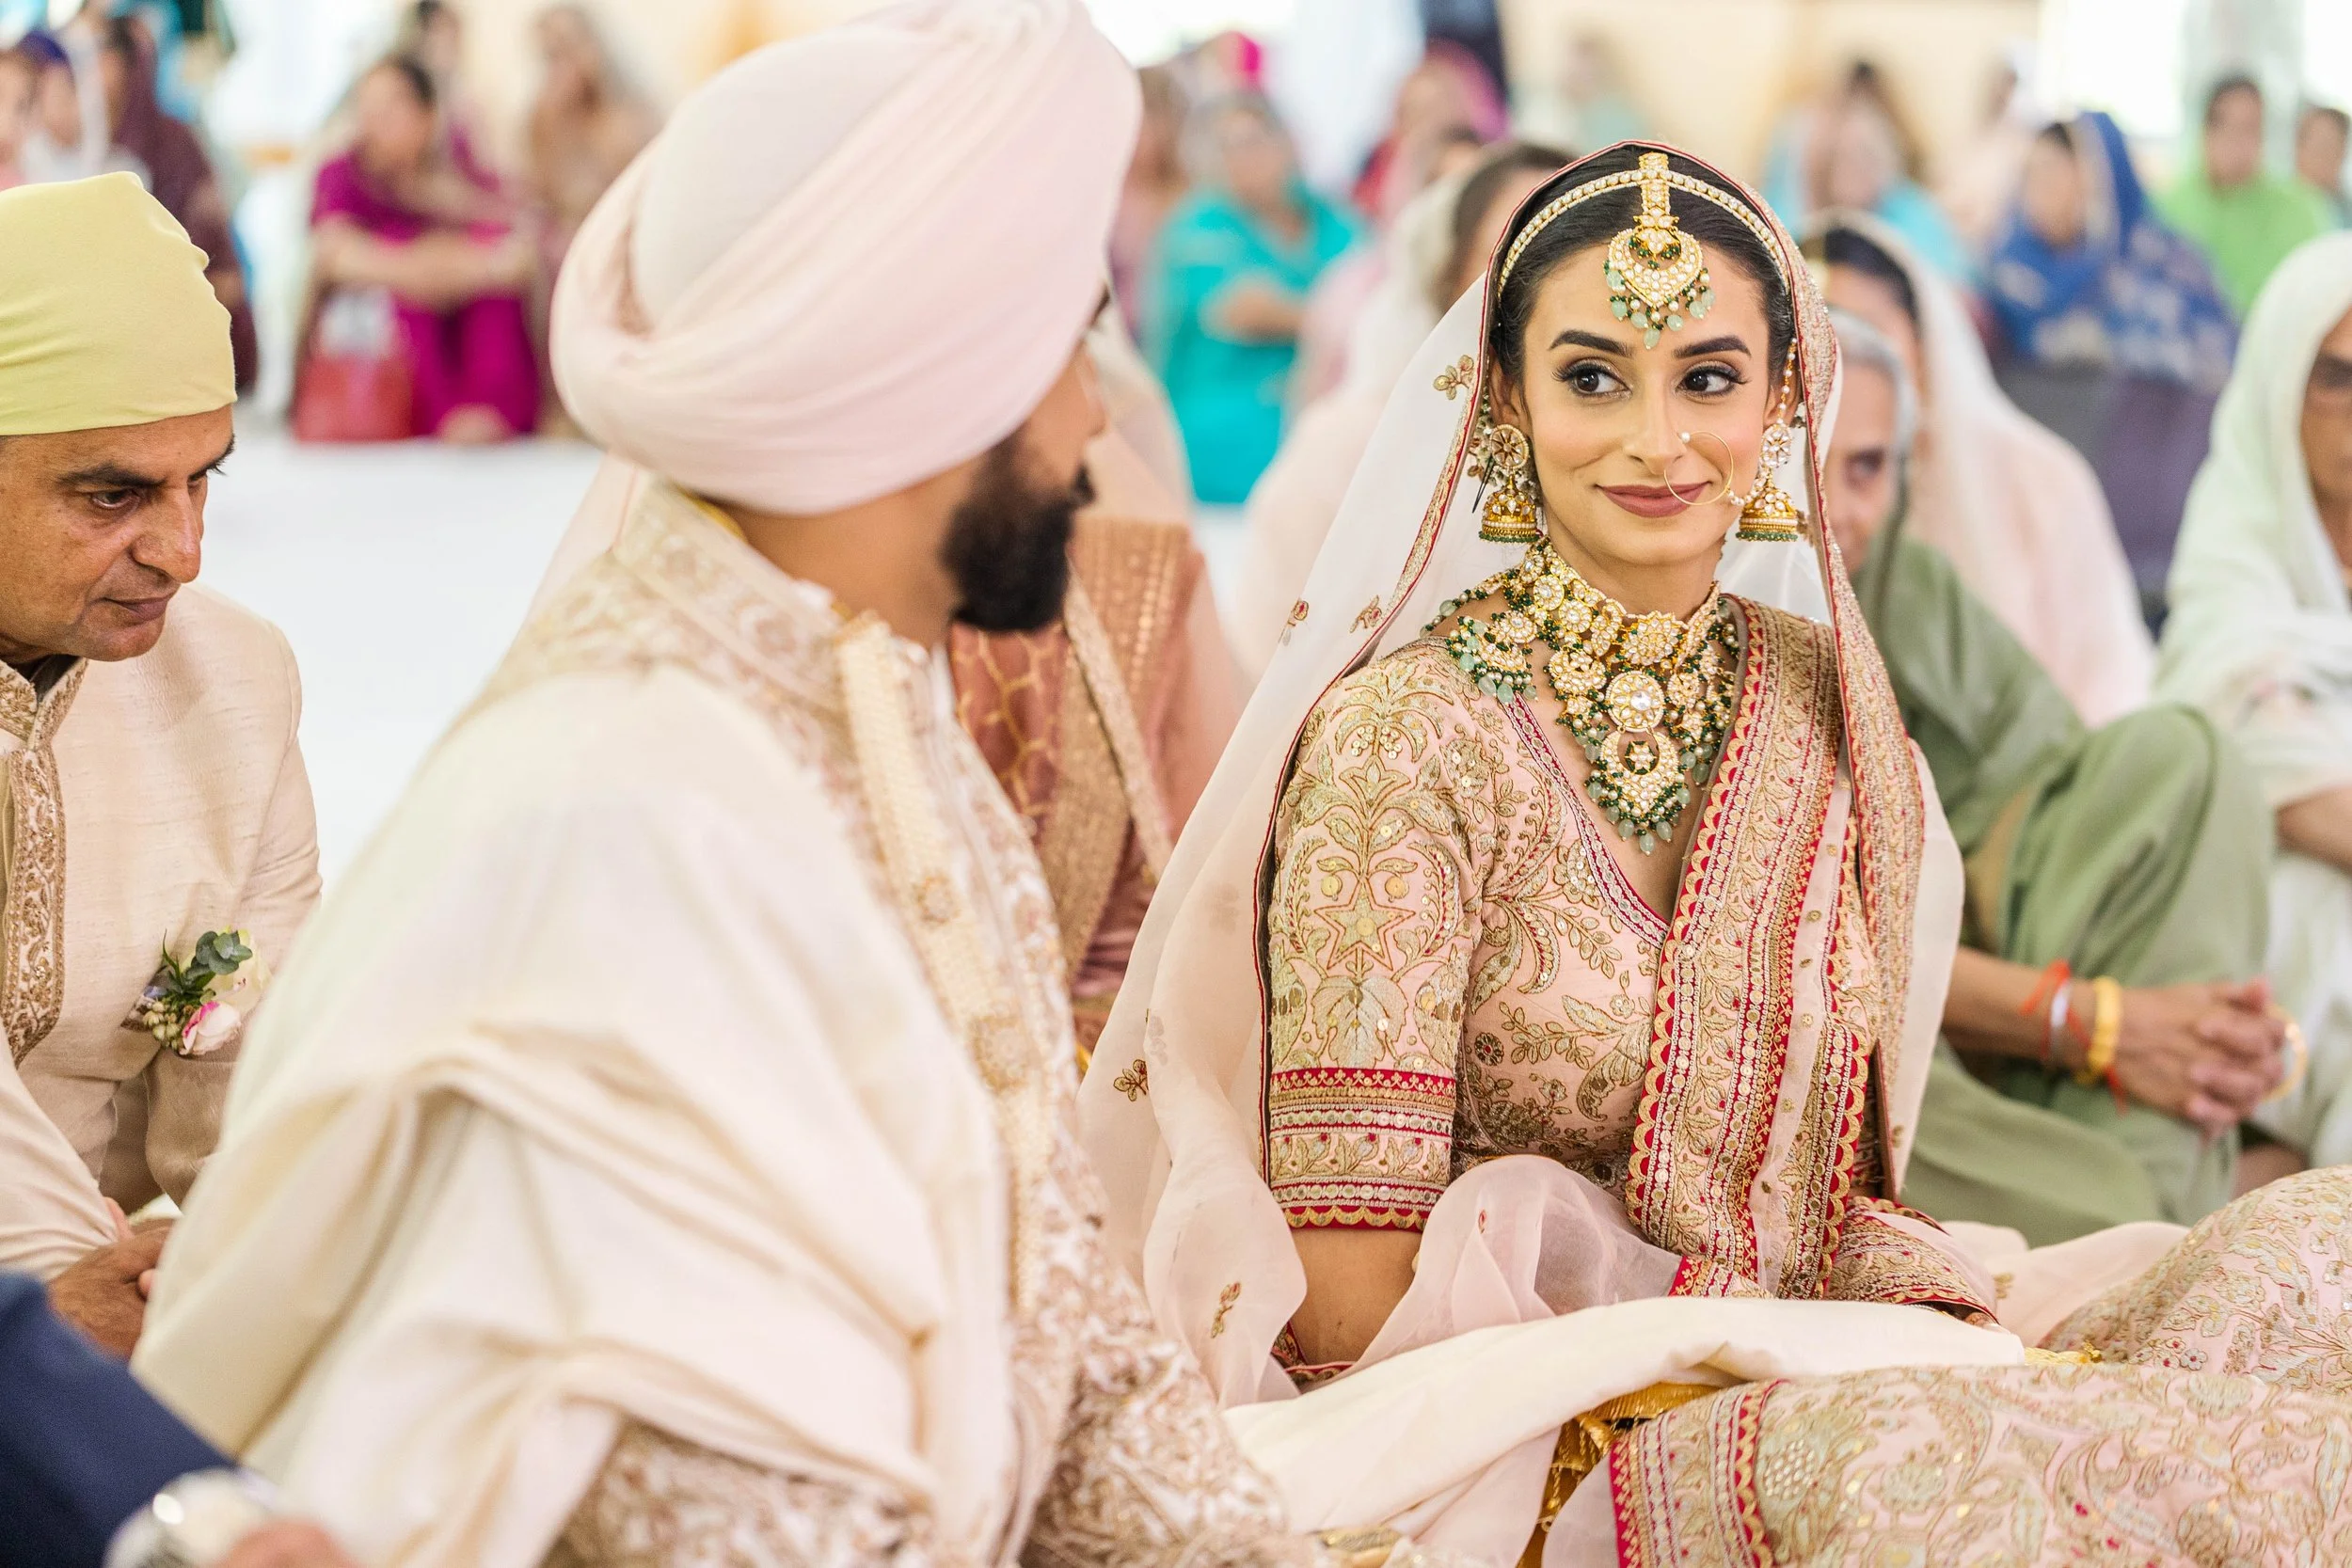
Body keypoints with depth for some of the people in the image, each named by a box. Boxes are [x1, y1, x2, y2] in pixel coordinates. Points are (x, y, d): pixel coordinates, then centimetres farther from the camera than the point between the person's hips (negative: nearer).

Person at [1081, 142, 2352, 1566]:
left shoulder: (1823, 699, 8)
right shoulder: (1404, 736, -9)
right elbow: (1351, 1294, -12)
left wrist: (1954, 1332, -6)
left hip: (1820, 1377, 6)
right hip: (1532, 1448, -6)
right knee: (1902, 1450, -38)